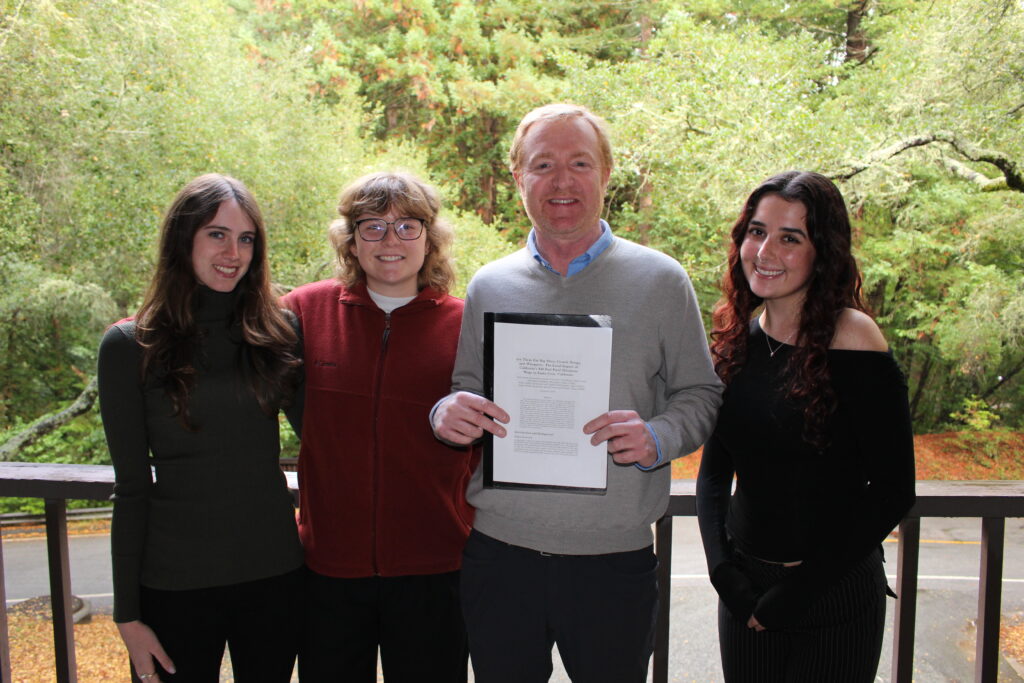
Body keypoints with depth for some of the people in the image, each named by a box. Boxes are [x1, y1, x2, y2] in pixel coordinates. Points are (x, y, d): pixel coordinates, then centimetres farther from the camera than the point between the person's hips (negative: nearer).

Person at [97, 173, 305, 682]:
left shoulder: (277, 333, 1)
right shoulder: (130, 346, -5)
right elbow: (132, 487, -3)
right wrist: (127, 613, -2)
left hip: (274, 572, 2)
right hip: (175, 583, -2)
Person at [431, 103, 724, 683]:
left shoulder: (661, 281, -1)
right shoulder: (489, 286, 5)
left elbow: (699, 393, 2)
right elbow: (466, 392, 12)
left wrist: (657, 438, -18)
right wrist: (449, 414, -11)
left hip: (615, 559, -1)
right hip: (499, 551, 2)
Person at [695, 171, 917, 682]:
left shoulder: (851, 337, -14)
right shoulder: (737, 341, 1)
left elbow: (893, 490, -13)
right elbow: (714, 470, 7)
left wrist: (798, 590, -13)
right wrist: (722, 570, -6)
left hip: (836, 601, -4)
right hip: (746, 592, 4)